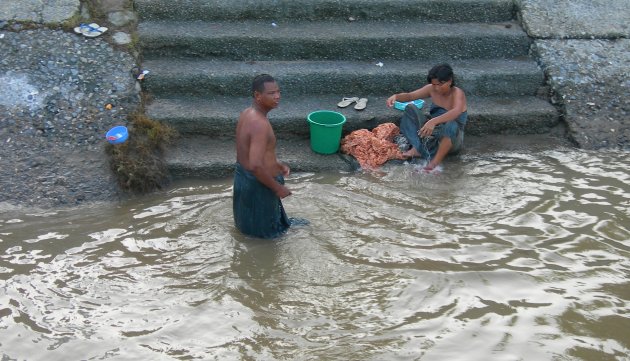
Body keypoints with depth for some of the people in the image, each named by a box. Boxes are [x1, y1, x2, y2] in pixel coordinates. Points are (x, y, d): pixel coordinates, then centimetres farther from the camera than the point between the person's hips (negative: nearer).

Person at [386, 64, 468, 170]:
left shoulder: (457, 93, -21)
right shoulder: (432, 89, -3)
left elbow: (456, 112, -42)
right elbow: (409, 96, -1)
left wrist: (433, 121, -58)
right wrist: (396, 96, -25)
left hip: (452, 139, -6)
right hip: (432, 135, 6)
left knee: (451, 124, -40)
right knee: (410, 108, -8)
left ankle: (436, 160, -26)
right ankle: (417, 148, -20)